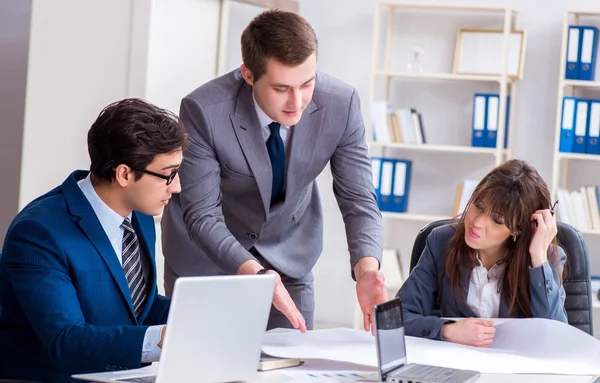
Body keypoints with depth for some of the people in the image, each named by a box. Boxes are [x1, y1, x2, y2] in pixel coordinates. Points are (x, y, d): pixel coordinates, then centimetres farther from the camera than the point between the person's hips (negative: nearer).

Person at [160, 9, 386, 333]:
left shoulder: (341, 104, -22)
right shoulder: (204, 110, -30)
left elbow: (358, 200, -16)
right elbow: (202, 216, -28)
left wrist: (366, 271, -36)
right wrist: (256, 274, -44)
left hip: (288, 258, 3)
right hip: (205, 259, -2)